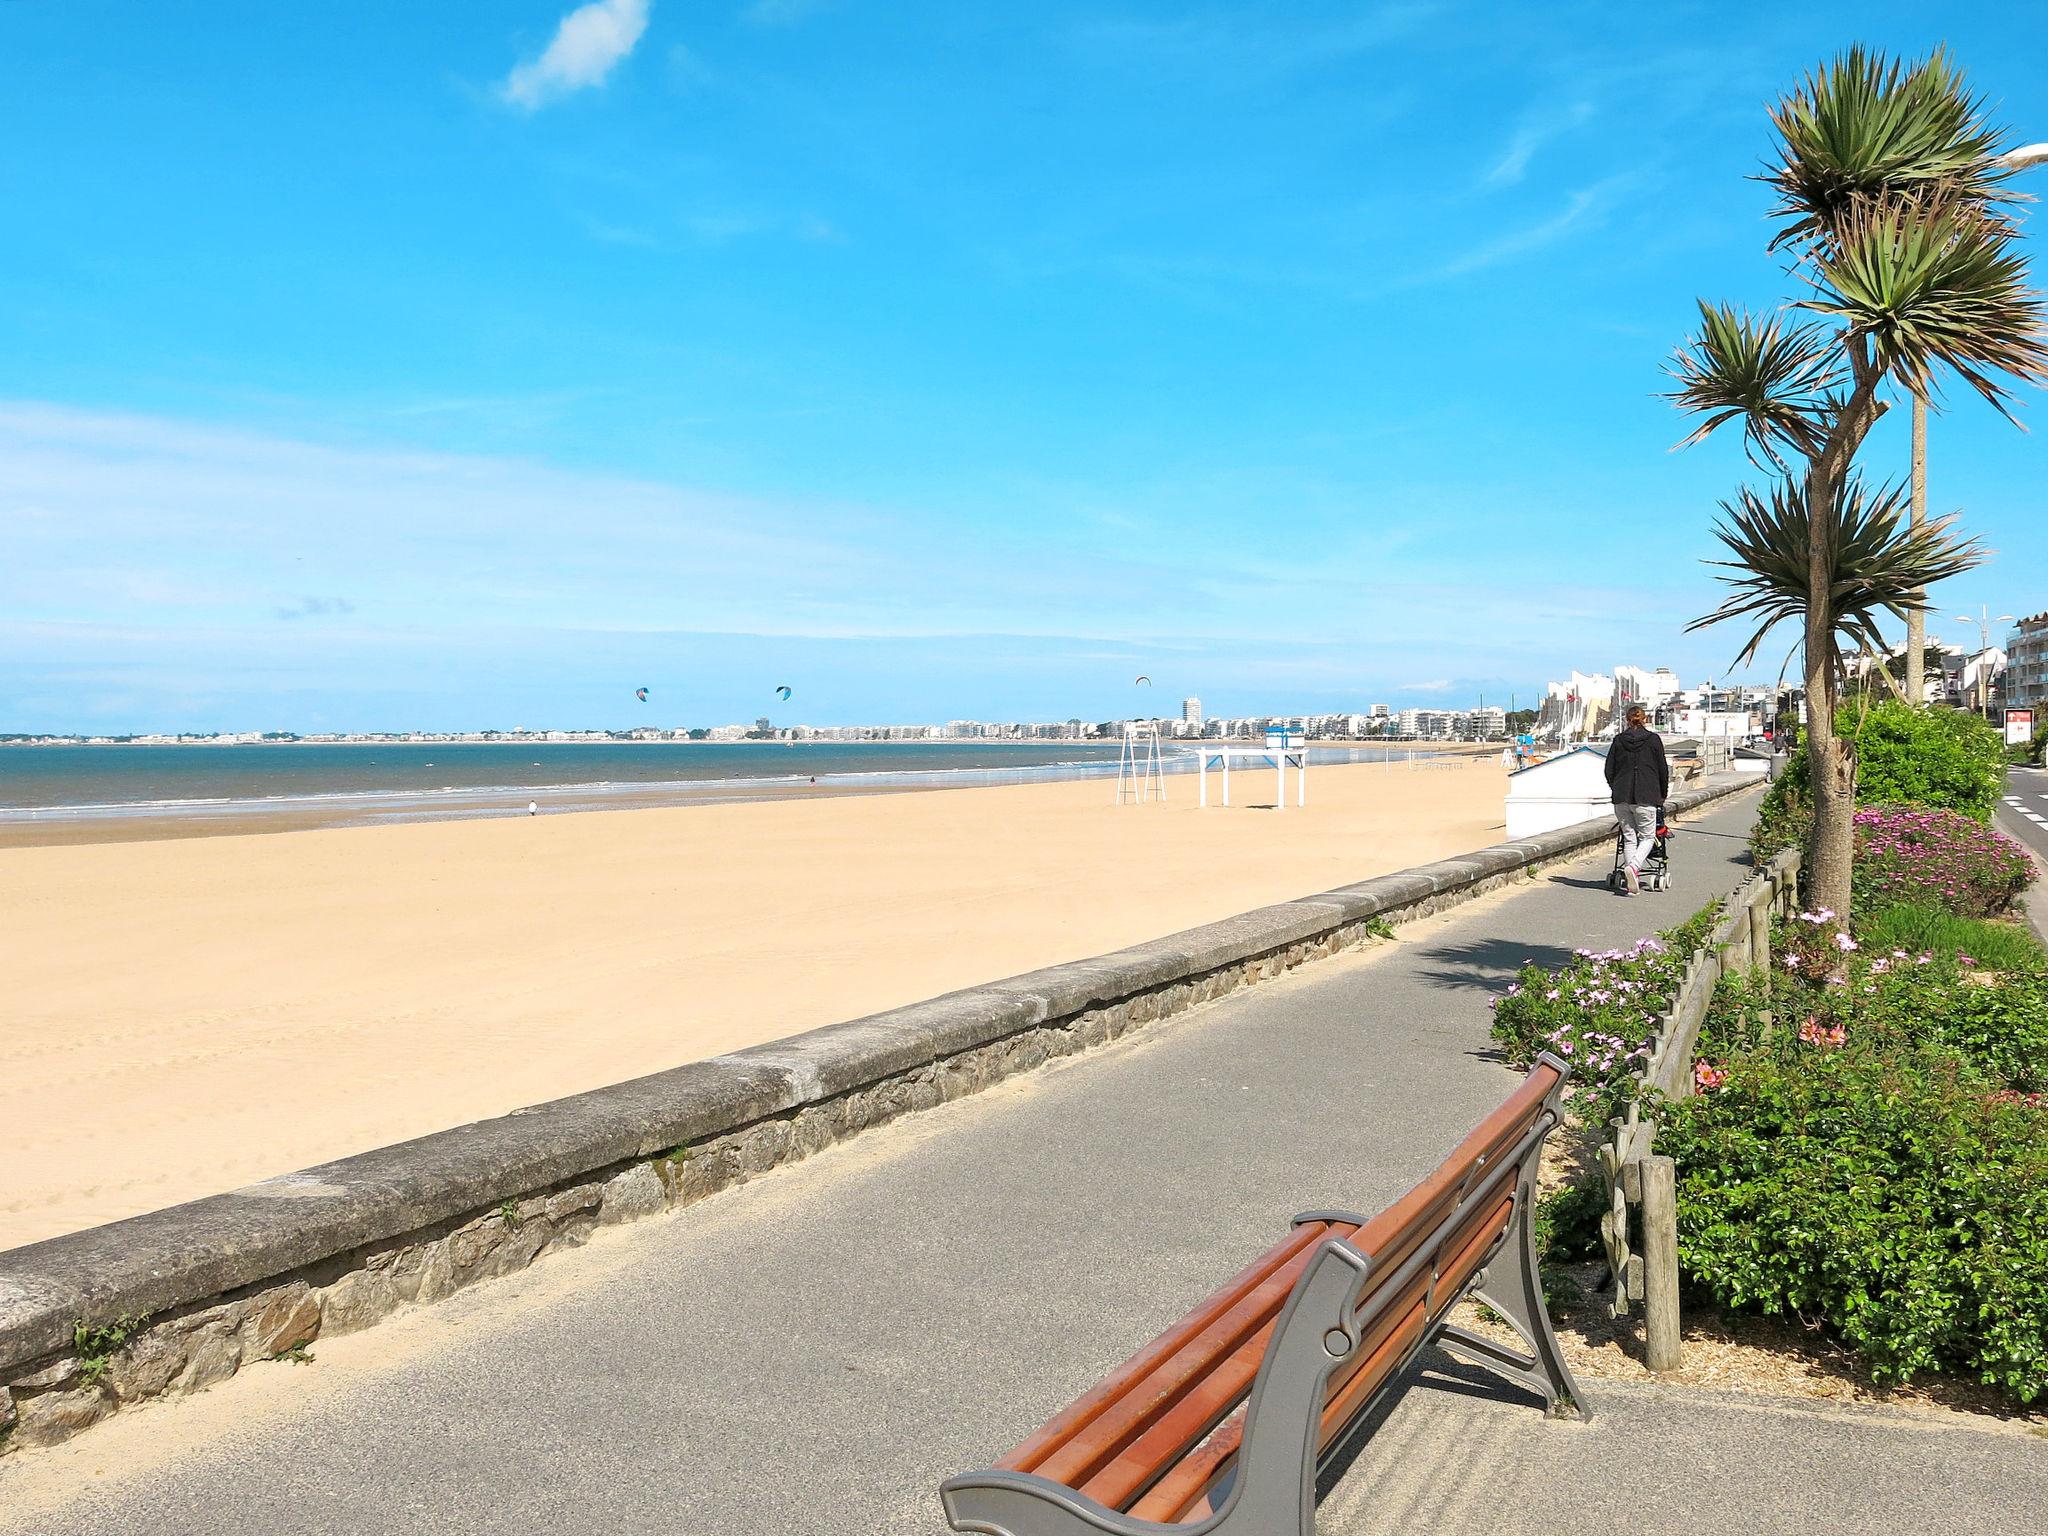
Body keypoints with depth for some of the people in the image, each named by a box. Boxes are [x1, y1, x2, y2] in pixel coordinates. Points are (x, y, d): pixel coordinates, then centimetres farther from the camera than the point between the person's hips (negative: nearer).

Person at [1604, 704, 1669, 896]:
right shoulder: (1653, 739, 1)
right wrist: (1663, 794, 17)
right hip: (1646, 797, -2)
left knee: (1629, 838, 9)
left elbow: (1609, 770, 7)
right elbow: (1662, 769, 4)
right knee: (1647, 837, 6)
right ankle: (1634, 866, -21)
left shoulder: (1618, 740, 7)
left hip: (1621, 797, 2)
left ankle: (1633, 881, 4)